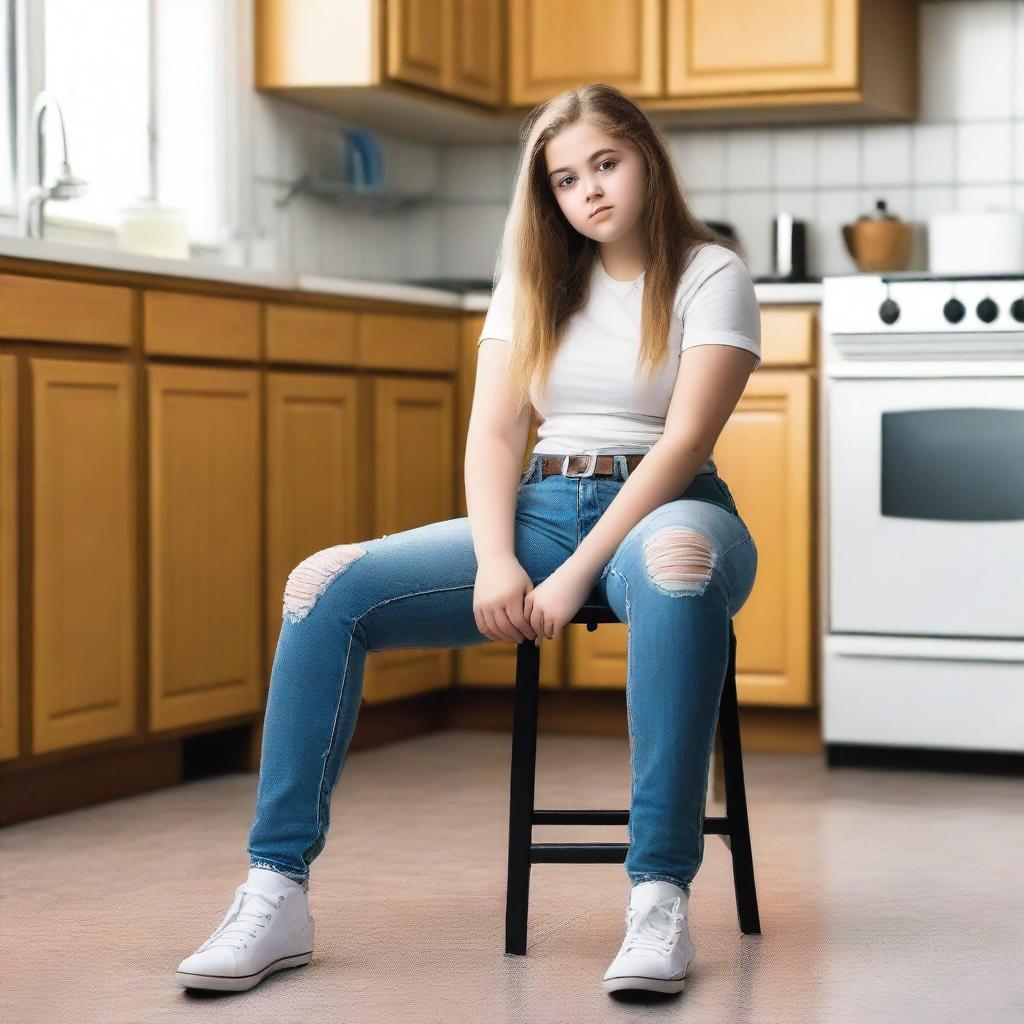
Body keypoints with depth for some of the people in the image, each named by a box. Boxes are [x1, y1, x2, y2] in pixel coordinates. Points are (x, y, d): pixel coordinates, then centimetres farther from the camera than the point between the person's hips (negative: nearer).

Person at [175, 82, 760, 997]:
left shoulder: (711, 275, 0)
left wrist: (574, 576, -22)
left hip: (666, 508, -4)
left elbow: (684, 441, -12)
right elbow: (494, 431, 5)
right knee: (326, 588, -17)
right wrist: (497, 561, -15)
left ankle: (661, 899, -43)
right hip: (541, 510, 4)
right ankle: (277, 896, -18)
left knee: (678, 561, -44)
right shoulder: (534, 280, 14)